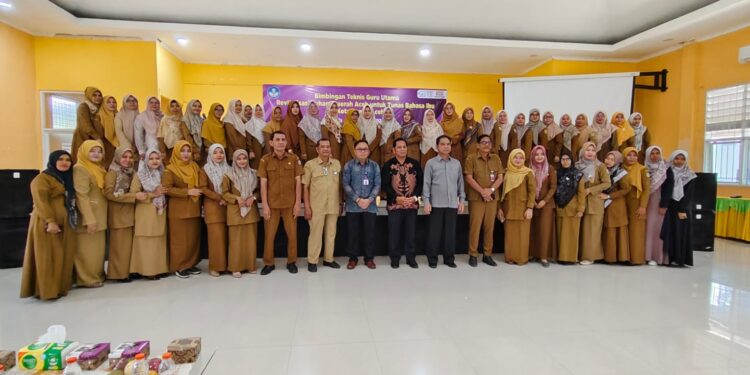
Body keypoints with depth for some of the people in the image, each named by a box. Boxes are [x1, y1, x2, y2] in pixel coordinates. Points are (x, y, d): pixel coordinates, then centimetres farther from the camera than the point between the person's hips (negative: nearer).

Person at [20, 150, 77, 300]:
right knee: (47, 257, -4)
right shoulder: (41, 179, -7)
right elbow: (41, 202, -17)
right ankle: (46, 290, 1)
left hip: (65, 223, 8)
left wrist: (73, 219, 9)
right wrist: (50, 221, -25)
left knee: (62, 256, 9)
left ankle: (60, 286, 17)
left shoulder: (67, 178, 16)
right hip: (46, 224, -8)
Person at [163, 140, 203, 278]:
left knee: (194, 237, 8)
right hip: (178, 209, -5)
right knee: (180, 238, 0)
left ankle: (191, 264, 19)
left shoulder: (195, 166, 10)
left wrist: (199, 191, 2)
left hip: (194, 208, 5)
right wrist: (187, 192, -19)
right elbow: (166, 188, -15)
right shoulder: (170, 169, -6)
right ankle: (179, 267, 11)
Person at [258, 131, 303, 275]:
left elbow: (298, 182, 0)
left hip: (290, 204, 0)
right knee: (269, 235, 6)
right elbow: (263, 184, -2)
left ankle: (291, 262, 22)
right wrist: (265, 205, -7)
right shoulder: (265, 160, -1)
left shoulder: (294, 159, 0)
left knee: (292, 234, 6)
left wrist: (297, 203, -4)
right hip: (272, 204, 0)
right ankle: (268, 263, 21)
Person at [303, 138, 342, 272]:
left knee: (331, 234, 11)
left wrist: (340, 203, 10)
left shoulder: (337, 164, 7)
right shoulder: (310, 164, -3)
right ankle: (312, 261, 16)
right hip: (316, 206, -3)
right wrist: (307, 206, -7)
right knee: (315, 234, 3)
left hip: (333, 206, 4)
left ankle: (328, 259, 24)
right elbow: (305, 187, -3)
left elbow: (339, 185, 12)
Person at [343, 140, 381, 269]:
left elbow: (377, 185, 0)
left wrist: (369, 200, -12)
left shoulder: (374, 165, 3)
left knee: (369, 232, 6)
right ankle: (353, 258, 19)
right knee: (352, 232, 6)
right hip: (353, 205, -1)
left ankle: (369, 258, 20)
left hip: (370, 205, 1)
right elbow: (345, 184, -5)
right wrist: (357, 199, -12)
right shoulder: (349, 165, 0)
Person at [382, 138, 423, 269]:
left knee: (411, 232, 7)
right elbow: (385, 184, -6)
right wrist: (397, 198, -15)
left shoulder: (415, 163, 5)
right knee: (394, 232, 3)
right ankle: (394, 258, 17)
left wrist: (415, 197, -9)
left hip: (412, 204, 2)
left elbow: (421, 182, 4)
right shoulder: (388, 165, -1)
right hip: (394, 204, -1)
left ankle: (411, 257, 20)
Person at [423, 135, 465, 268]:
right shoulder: (431, 163, 0)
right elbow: (426, 183, -2)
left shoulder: (457, 163, 10)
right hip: (436, 204, -3)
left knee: (450, 232, 7)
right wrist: (426, 201, -8)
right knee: (434, 232, 3)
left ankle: (449, 258, 19)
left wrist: (461, 200, 7)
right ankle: (432, 258, 14)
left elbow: (460, 183, 12)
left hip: (452, 204, 3)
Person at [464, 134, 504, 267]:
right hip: (476, 198, -3)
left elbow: (500, 177, 5)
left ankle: (487, 255, 15)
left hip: (492, 197, 4)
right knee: (475, 226, -2)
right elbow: (469, 178, -8)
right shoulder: (471, 158, -1)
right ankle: (473, 255, 7)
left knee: (490, 227, 6)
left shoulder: (496, 158, 10)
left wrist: (491, 189, -11)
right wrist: (482, 191, -15)